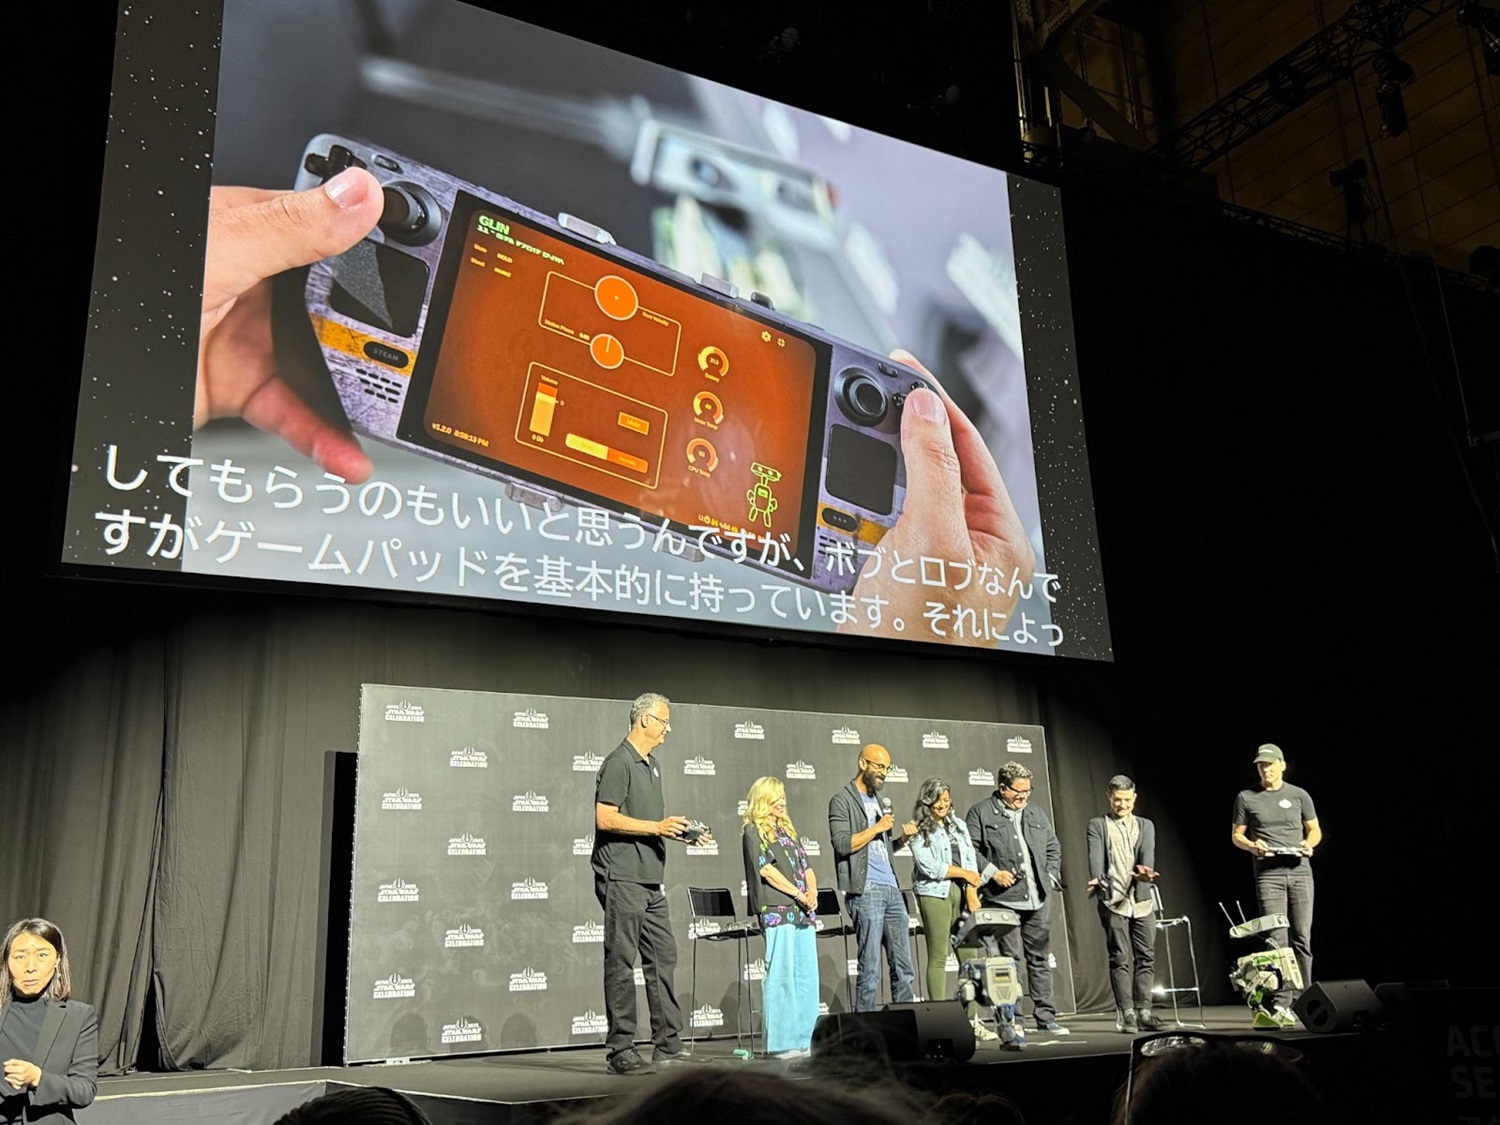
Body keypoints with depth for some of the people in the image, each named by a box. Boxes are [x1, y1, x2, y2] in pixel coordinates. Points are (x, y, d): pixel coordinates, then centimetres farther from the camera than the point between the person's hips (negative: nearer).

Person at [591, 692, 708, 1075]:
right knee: (622, 961, -3)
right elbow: (605, 818, -18)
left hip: (650, 880, 9)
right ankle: (620, 1049, 4)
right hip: (622, 878, -9)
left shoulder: (651, 767, 19)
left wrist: (680, 831, 11)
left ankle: (668, 1045, 15)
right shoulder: (619, 762, -10)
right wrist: (657, 827, -18)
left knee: (663, 957, 9)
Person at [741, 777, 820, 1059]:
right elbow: (766, 869, -9)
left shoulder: (788, 830, 22)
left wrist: (813, 891, 0)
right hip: (776, 910, -7)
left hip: (803, 911, 7)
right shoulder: (753, 831, 1)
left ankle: (803, 1040, 11)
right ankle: (781, 1043, -3)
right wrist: (799, 894, -11)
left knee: (806, 975, 5)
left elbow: (806, 866, 20)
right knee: (781, 976, -8)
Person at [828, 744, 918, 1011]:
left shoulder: (880, 800, 20)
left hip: (892, 888, 8)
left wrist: (904, 837, 6)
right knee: (870, 971, -4)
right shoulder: (842, 800, -3)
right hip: (865, 891, -7)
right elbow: (842, 844, -14)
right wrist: (877, 828, -12)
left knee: (903, 967, 7)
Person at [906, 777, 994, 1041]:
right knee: (938, 958, -3)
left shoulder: (958, 825, 16)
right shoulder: (919, 830, -1)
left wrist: (971, 892, -3)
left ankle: (973, 1020, 7)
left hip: (962, 893, 5)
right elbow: (929, 866, -10)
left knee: (971, 955, 1)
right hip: (934, 894, -5)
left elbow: (970, 859, 9)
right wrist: (964, 873, -3)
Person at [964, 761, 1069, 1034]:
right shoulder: (980, 813, 1)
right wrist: (992, 872, -12)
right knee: (1010, 958, -5)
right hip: (1003, 898, -5)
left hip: (1038, 899, 5)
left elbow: (1053, 848, 23)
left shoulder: (1037, 814, 18)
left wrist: (1050, 877, 11)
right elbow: (969, 849, -4)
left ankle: (1046, 1016, 17)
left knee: (1040, 958, 9)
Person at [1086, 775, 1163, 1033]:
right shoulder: (1098, 825, 8)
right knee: (1120, 959, -3)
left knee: (1146, 957, 2)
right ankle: (1126, 1013, 0)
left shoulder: (1145, 826, 16)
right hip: (1113, 901, -3)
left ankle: (1143, 1012, 8)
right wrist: (1097, 880, -26)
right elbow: (1096, 857, -7)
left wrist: (1145, 872, -24)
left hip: (1142, 901, 3)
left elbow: (1147, 855, -2)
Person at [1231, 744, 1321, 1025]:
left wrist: (1308, 843, -6)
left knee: (1302, 938, 2)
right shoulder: (1246, 798, 7)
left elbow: (1315, 830, 15)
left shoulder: (1299, 795, 10)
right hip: (1268, 874, -1)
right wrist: (1252, 845, -10)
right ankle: (1281, 1004, -6)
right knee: (1276, 940, -6)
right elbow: (1236, 835, 10)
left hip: (1299, 870, 1)